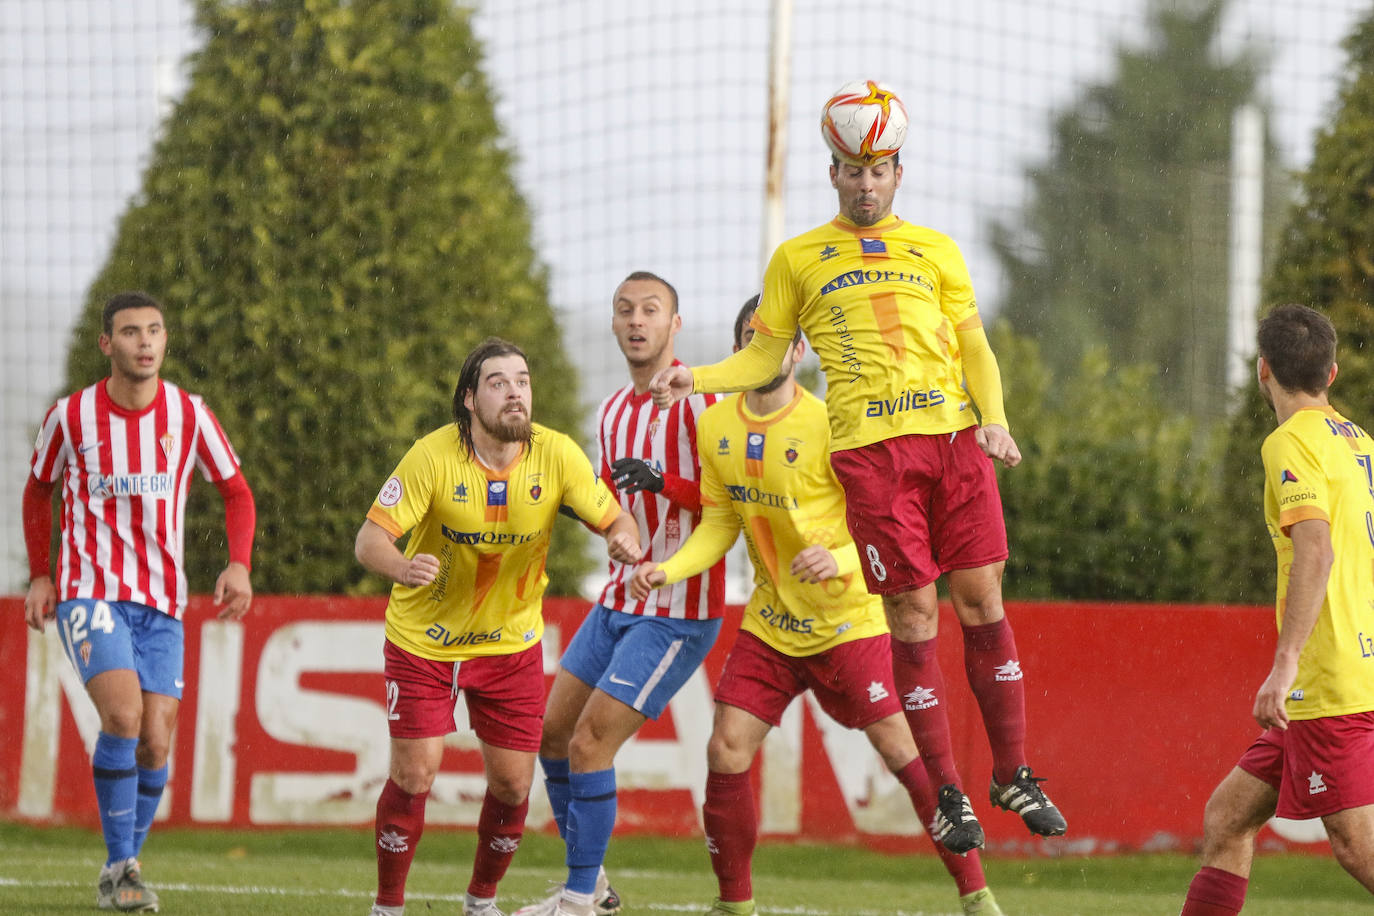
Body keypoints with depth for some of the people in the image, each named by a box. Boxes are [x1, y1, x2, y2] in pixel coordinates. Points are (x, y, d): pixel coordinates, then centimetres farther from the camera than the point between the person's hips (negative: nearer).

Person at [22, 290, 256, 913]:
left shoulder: (189, 415, -1)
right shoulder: (71, 416, -4)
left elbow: (236, 491, 9)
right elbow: (38, 491, 14)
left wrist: (240, 565, -7)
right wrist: (39, 576, 7)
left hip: (161, 603, 3)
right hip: (89, 591, -3)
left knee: (155, 743, -2)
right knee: (123, 715, -23)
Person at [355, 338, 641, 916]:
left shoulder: (555, 455, -13)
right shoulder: (433, 457, -21)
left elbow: (612, 518, -5)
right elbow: (370, 538, -22)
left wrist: (624, 539, -31)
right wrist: (401, 567, -45)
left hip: (511, 641, 3)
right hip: (424, 640, -2)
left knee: (512, 785, 2)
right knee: (414, 776, -9)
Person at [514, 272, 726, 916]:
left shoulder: (697, 398, -12)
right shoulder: (613, 411, 13)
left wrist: (662, 482, -30)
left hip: (677, 612, -8)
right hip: (619, 599, 8)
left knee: (590, 742, -12)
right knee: (552, 731, 8)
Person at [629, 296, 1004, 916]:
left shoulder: (830, 425, -16)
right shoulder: (716, 428, 1)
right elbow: (720, 524, 9)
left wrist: (840, 559, -33)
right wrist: (669, 569, -7)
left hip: (848, 621, -5)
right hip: (770, 625, 5)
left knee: (903, 751, -9)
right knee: (726, 753, -4)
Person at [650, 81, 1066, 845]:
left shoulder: (936, 250, 17)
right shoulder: (798, 259, 13)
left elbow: (973, 345, 15)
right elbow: (766, 356, 15)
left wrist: (994, 418, -1)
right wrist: (698, 378, -2)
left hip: (954, 435, 2)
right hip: (869, 447, -2)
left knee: (981, 600, 0)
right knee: (913, 611, -5)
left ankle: (1013, 773, 8)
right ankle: (945, 789, 2)